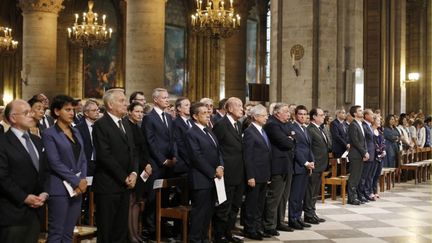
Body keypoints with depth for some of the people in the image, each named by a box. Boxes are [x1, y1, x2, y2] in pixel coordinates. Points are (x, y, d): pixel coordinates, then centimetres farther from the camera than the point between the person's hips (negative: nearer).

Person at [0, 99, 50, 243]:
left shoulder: (36, 141, 16)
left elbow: (45, 170, 15)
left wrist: (44, 192, -1)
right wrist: (24, 198, -16)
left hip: (36, 209, 6)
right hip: (13, 211, -6)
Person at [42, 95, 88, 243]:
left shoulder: (76, 132, 14)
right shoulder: (49, 134, -6)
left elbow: (83, 159, 13)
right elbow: (55, 163, -14)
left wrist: (83, 180, -4)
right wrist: (77, 181, -14)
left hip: (78, 188, 6)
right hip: (60, 189, -6)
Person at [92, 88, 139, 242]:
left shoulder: (126, 125, 15)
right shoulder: (100, 125, -10)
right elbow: (105, 156, -17)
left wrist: (133, 173, -3)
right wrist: (124, 177, -13)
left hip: (125, 185, 7)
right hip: (108, 185, -7)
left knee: (121, 229, 12)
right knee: (106, 230, 3)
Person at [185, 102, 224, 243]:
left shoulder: (209, 131, 17)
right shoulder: (191, 133, -11)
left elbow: (217, 152, 16)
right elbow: (197, 157, -17)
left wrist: (220, 166, -3)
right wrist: (213, 172, -13)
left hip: (212, 178, 8)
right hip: (201, 179, -8)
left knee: (208, 211, 13)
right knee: (199, 212, -2)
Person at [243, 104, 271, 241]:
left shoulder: (263, 131, 13)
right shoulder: (249, 132, -12)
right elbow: (248, 156, -16)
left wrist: (268, 174, 11)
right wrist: (250, 176, -20)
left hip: (264, 175, 8)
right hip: (255, 175, -8)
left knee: (260, 204, 15)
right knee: (251, 203, 2)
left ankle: (258, 228, 24)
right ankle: (249, 230, 11)